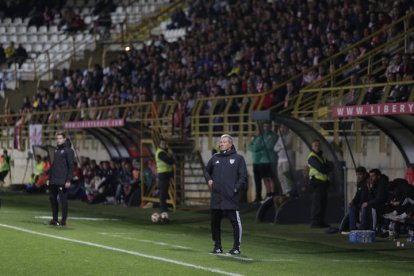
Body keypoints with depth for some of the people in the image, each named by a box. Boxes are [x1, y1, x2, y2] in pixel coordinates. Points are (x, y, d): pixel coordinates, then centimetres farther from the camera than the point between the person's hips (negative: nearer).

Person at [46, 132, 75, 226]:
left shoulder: (68, 150, -6)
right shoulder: (56, 150, 17)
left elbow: (71, 166, -11)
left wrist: (68, 180, -17)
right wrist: (49, 178, 16)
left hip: (62, 181, -8)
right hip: (53, 181, 8)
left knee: (63, 199, -4)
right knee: (52, 198, 9)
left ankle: (63, 220, 1)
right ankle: (55, 219, 17)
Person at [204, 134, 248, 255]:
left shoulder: (238, 158, 3)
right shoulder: (215, 158, 14)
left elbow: (243, 176, 1)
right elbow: (206, 171, 29)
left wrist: (237, 188, -9)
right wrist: (209, 179, 10)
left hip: (231, 197, -4)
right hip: (216, 197, 4)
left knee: (235, 221, -6)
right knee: (215, 222, 7)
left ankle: (237, 246, 1)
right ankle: (217, 246, 17)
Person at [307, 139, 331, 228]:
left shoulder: (322, 156, 20)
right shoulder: (312, 157, -8)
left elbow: (328, 167, 9)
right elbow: (320, 168, -19)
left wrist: (324, 168, -11)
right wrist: (326, 169, 0)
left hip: (324, 182, 9)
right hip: (317, 182, -9)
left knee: (323, 203, 9)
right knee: (317, 203, -12)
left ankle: (321, 222, 14)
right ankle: (314, 222, -11)